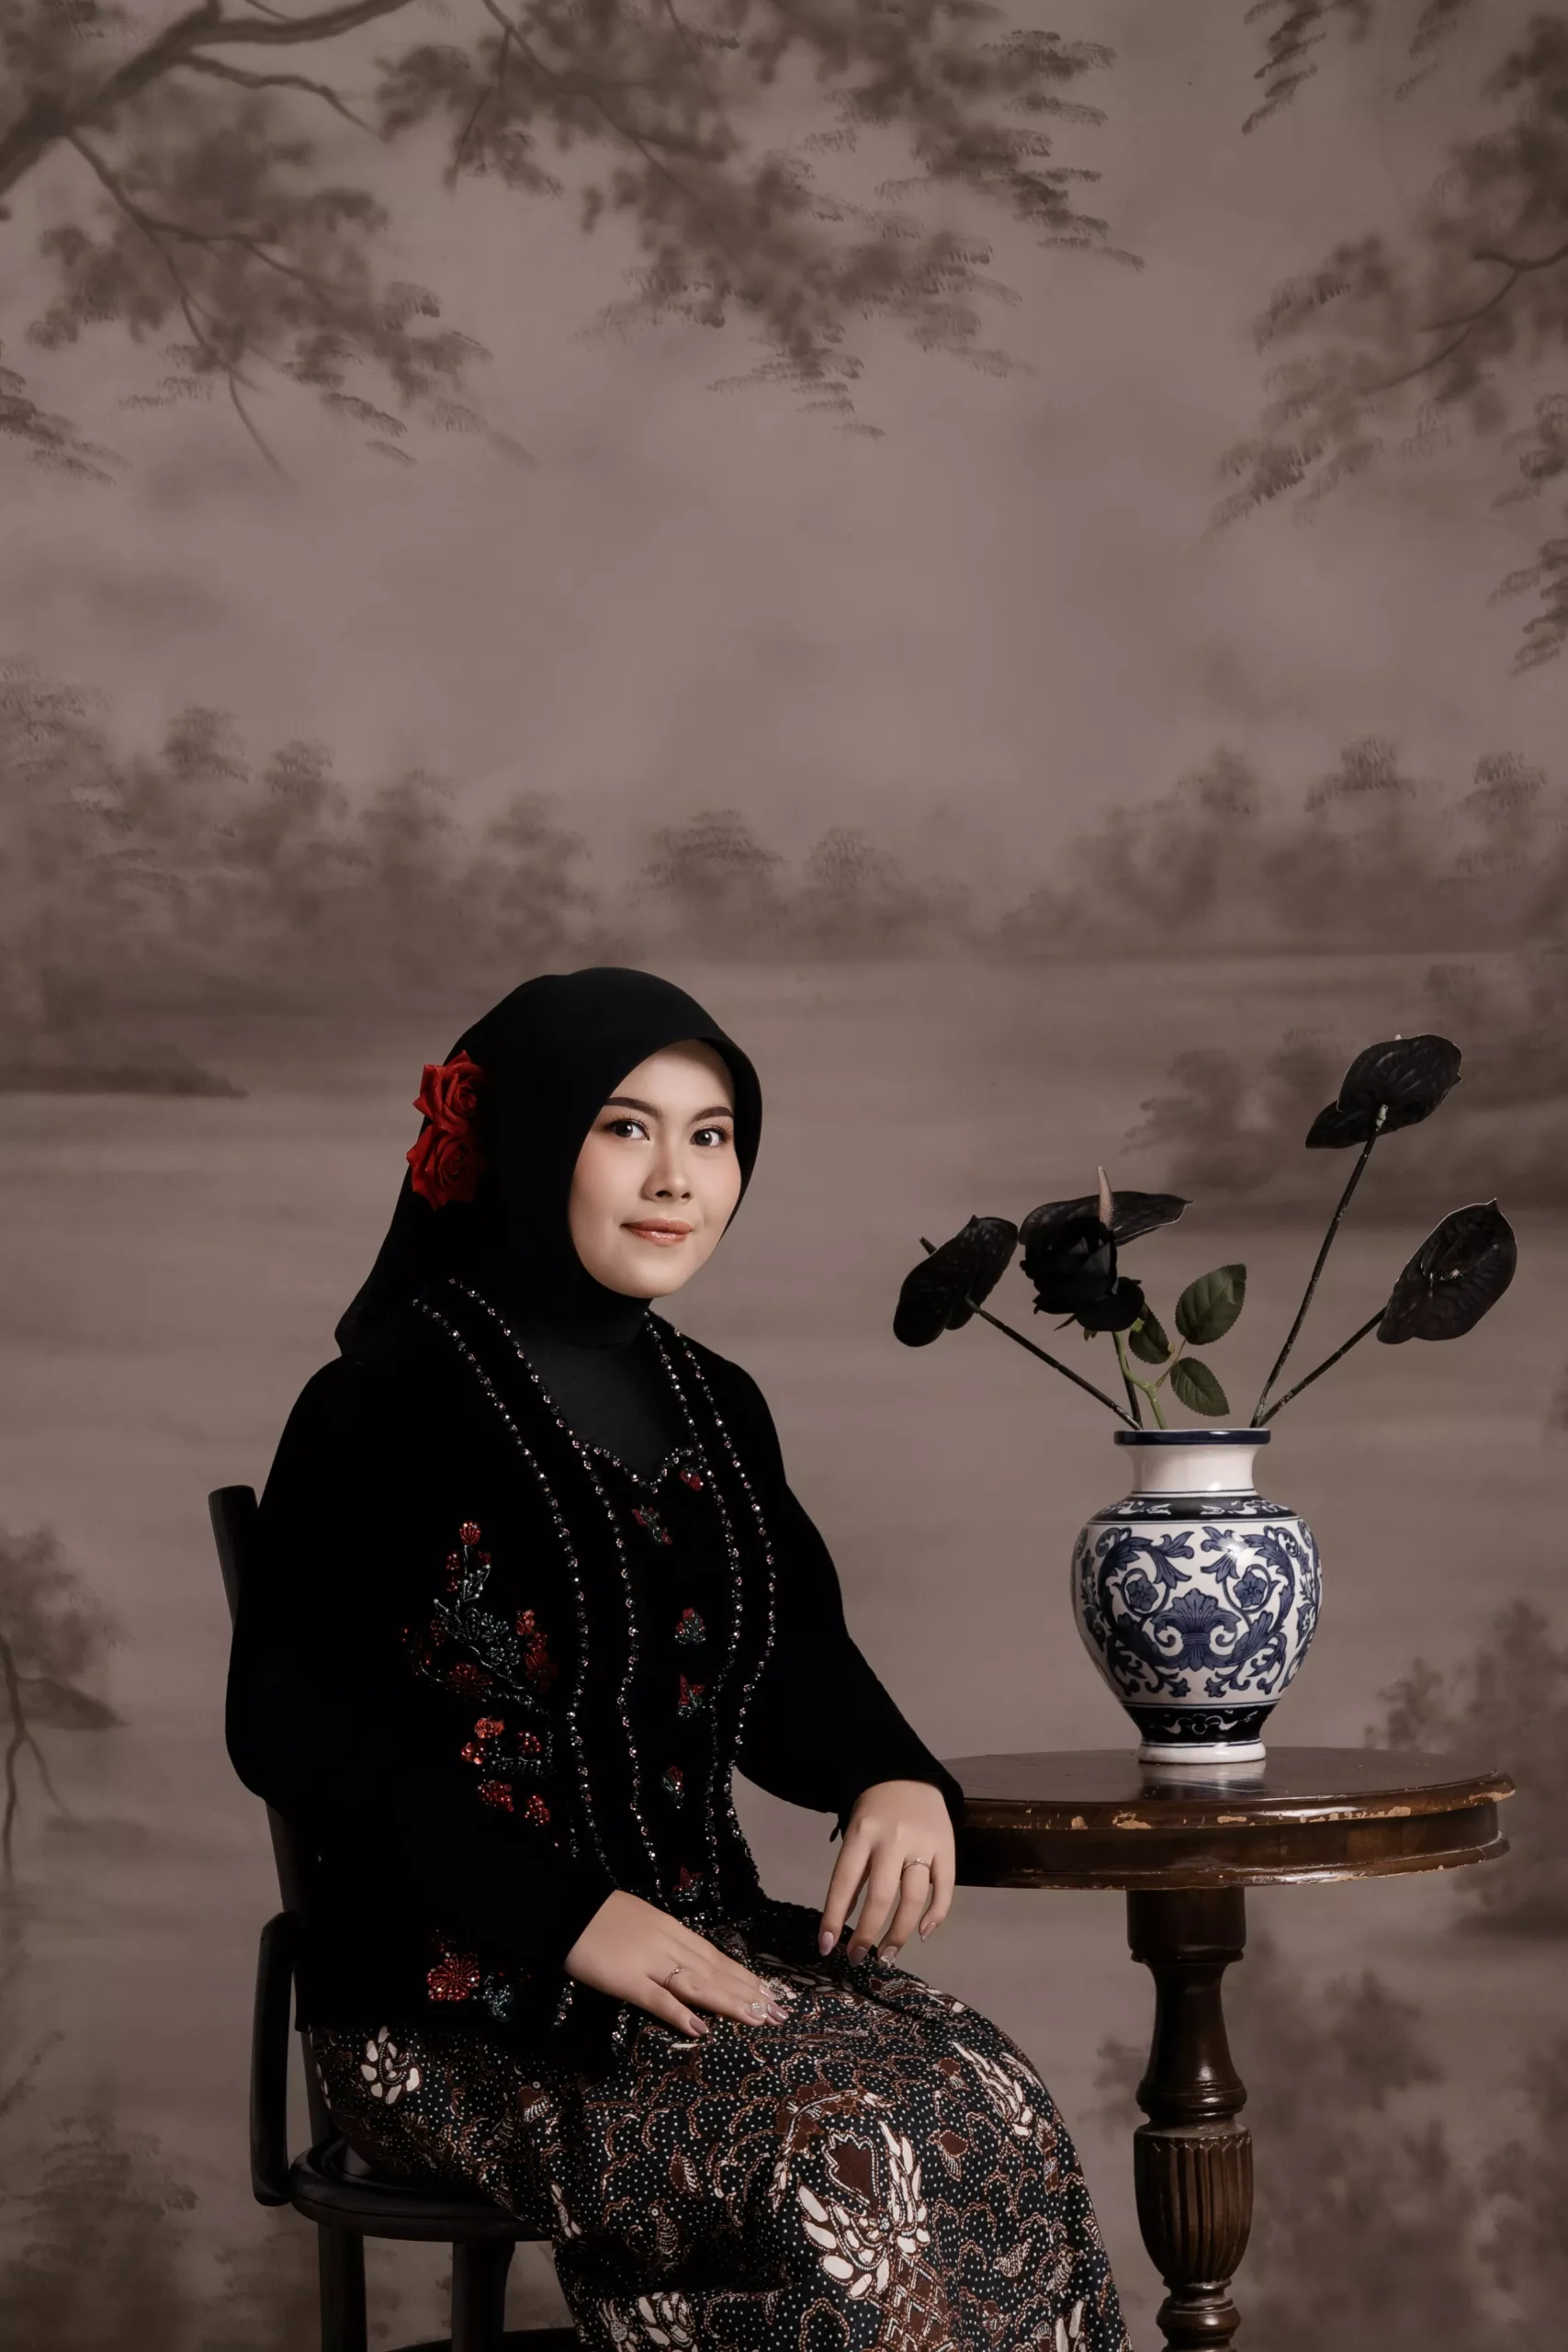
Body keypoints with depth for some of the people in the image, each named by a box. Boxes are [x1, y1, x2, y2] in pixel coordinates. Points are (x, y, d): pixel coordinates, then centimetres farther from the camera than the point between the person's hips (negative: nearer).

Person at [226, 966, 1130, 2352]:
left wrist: (897, 1782, -4)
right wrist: (570, 1917, -18)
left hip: (700, 1937, 6)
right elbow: (293, 1727, -12)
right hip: (457, 1996, -6)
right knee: (849, 2155, -29)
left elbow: (796, 1667, 20)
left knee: (997, 2118, -21)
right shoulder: (392, 1406, -8)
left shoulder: (717, 1407, 12)